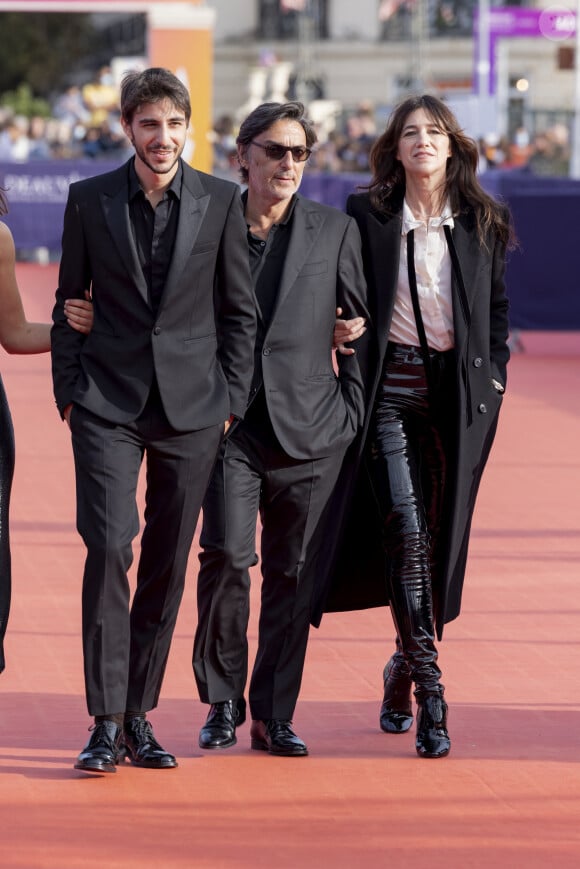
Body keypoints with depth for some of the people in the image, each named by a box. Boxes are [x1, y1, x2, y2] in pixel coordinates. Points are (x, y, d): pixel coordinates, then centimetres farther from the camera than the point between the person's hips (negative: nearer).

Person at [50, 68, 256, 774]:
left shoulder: (220, 201, 3)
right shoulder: (89, 200, 3)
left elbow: (239, 310, 8)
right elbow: (68, 304, 9)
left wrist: (231, 400, 3)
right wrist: (68, 394, 3)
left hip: (191, 405, 1)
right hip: (108, 404, -1)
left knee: (167, 565, 4)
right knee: (108, 548, -14)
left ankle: (139, 714, 16)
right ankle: (105, 722, -10)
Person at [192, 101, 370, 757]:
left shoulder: (335, 231, 6)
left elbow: (359, 326, 9)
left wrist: (351, 411, 3)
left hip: (308, 427, 1)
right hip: (232, 424, -1)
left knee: (291, 571, 3)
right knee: (227, 555, -13)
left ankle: (274, 715, 13)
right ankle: (222, 701, 4)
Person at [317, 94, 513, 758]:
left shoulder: (483, 224, 6)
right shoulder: (367, 216, 1)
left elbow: (498, 306, 15)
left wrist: (493, 374, 8)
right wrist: (346, 331, -4)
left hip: (460, 395, 2)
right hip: (391, 388, -2)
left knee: (440, 536, 7)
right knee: (406, 528, -15)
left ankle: (405, 665, 28)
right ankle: (429, 691, -16)